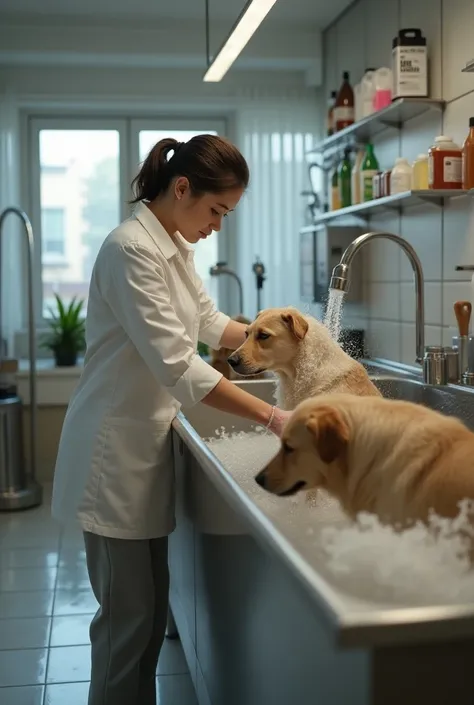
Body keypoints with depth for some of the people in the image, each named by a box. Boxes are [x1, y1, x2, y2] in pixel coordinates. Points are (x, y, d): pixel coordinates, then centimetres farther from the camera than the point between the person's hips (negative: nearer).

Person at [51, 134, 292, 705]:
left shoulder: (174, 246, 9)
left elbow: (209, 323, 23)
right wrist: (271, 417, -27)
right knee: (130, 615, -1)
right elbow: (177, 364, -27)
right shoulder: (131, 249, -20)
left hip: (146, 447, 9)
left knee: (148, 607, 15)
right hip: (115, 451, -9)